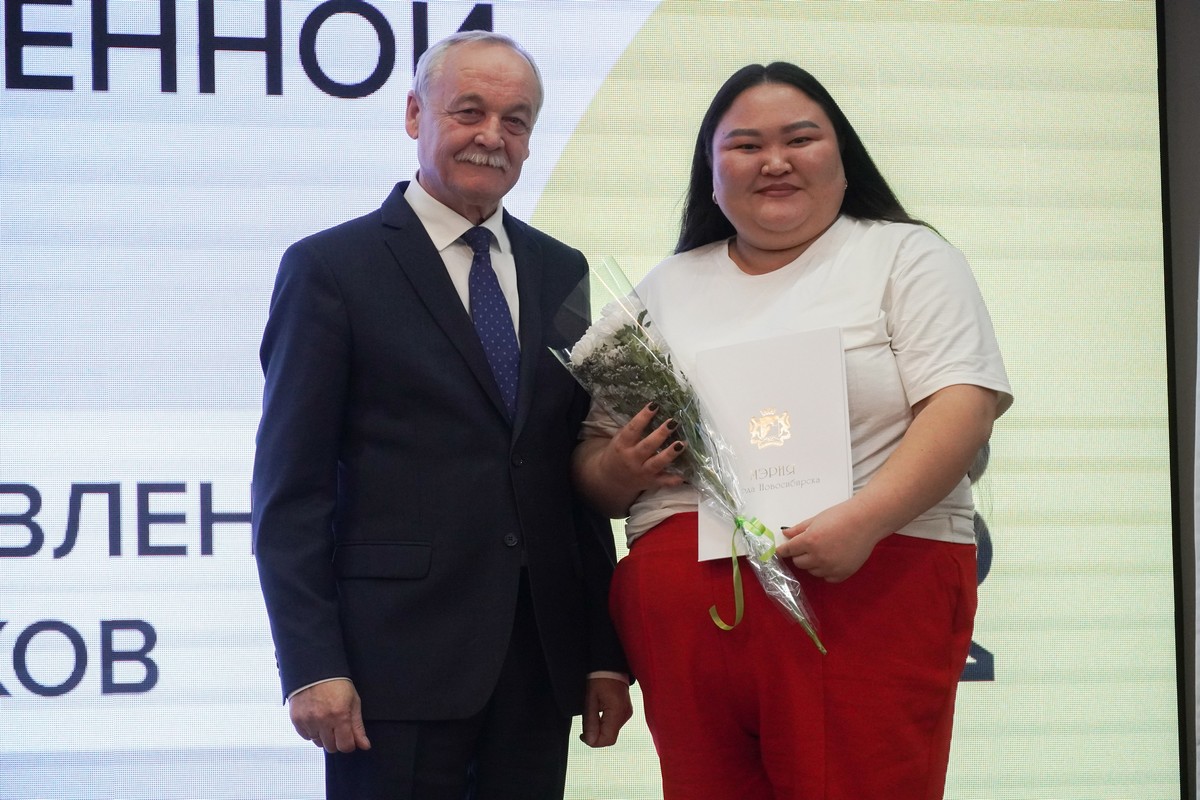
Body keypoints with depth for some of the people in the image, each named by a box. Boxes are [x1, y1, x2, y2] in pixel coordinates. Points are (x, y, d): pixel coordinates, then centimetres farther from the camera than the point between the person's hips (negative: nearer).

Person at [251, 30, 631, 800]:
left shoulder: (560, 271, 13)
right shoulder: (330, 268, -2)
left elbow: (576, 469, 14)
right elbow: (290, 489, -6)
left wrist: (606, 649, 9)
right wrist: (311, 665, -12)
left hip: (542, 660, 5)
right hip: (397, 656, -4)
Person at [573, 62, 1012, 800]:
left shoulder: (906, 258, 6)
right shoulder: (666, 290, 18)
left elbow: (963, 406, -6)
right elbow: (594, 456, 19)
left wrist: (864, 519, -21)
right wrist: (617, 472, -4)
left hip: (868, 593, -3)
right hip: (684, 614, 4)